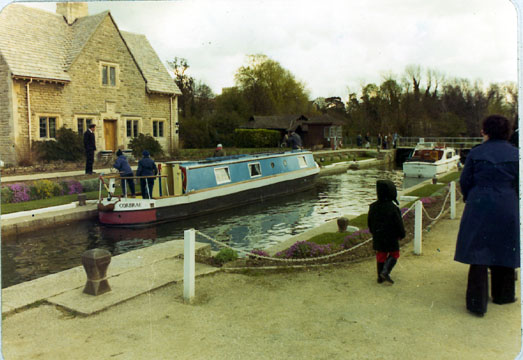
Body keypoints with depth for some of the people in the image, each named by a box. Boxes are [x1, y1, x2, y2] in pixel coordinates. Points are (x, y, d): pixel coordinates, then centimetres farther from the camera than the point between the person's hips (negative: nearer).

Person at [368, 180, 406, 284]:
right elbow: (399, 224, -13)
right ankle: (385, 272, -3)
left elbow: (369, 222, 7)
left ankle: (380, 277, 18)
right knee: (394, 254, 12)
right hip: (391, 237, -5)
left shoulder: (373, 207, -3)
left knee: (380, 255, 14)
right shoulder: (393, 208, -21)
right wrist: (401, 234, 3)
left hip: (378, 237, 5)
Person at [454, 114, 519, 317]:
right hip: (507, 209, 2)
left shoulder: (476, 153, -4)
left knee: (478, 253, 2)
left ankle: (477, 302, 3)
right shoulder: (516, 154, 0)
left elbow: (464, 181, 0)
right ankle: (502, 295, 34)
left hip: (479, 208, -2)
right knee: (504, 251, 17)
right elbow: (518, 184, 5)